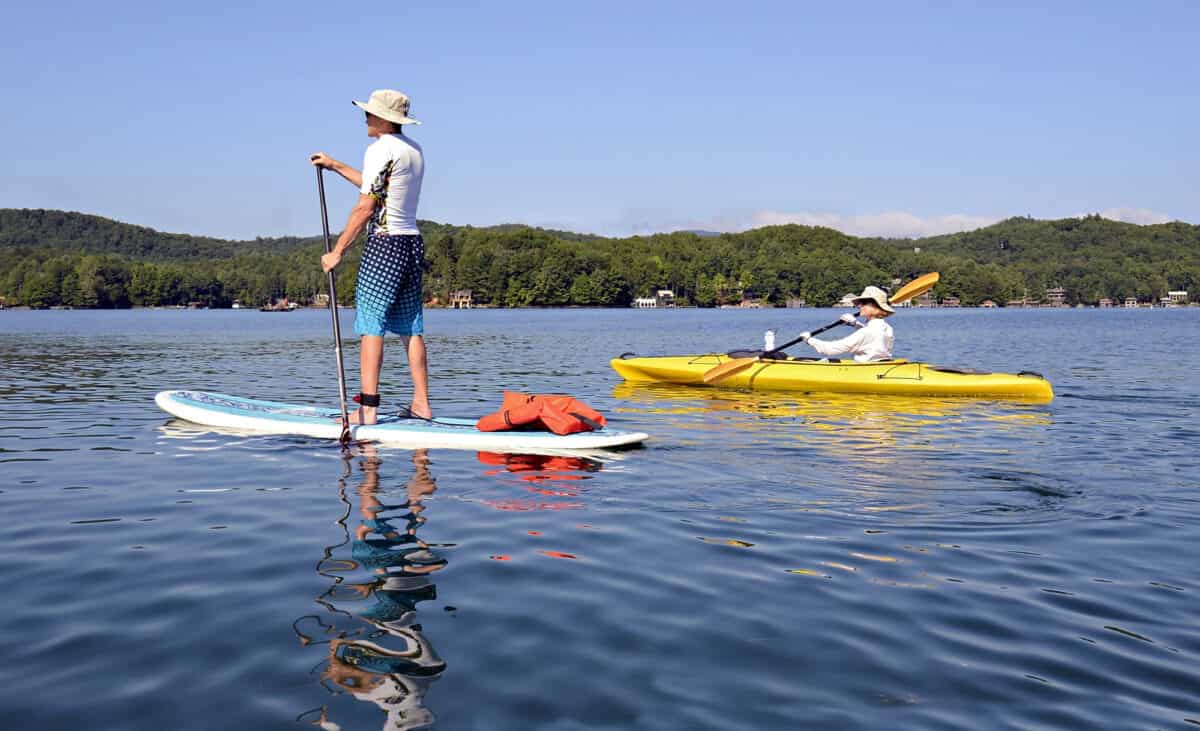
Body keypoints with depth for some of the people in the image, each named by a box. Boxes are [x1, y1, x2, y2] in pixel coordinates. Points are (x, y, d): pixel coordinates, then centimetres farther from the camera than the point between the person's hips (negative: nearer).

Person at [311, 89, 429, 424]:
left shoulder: (380, 148, -10)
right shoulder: (414, 149, 16)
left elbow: (365, 208, -15)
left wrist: (337, 252, -11)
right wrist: (335, 165, 34)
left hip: (384, 244, -8)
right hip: (412, 243, 8)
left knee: (371, 327, -6)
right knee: (411, 329, 10)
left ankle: (367, 409, -7)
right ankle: (421, 404, 11)